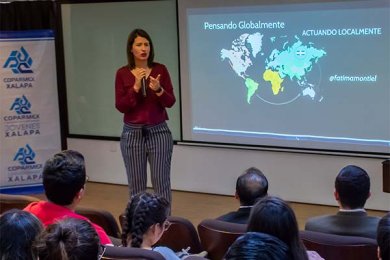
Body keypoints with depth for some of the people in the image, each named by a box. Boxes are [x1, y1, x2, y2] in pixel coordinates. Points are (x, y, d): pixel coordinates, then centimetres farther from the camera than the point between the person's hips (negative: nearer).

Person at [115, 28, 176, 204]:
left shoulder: (160, 70, 0)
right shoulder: (122, 73, -1)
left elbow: (170, 102, -2)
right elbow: (120, 106, -6)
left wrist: (158, 90, -21)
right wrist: (135, 88, -18)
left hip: (159, 132, 0)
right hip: (132, 133, 0)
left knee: (161, 182, -1)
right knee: (136, 184, 5)